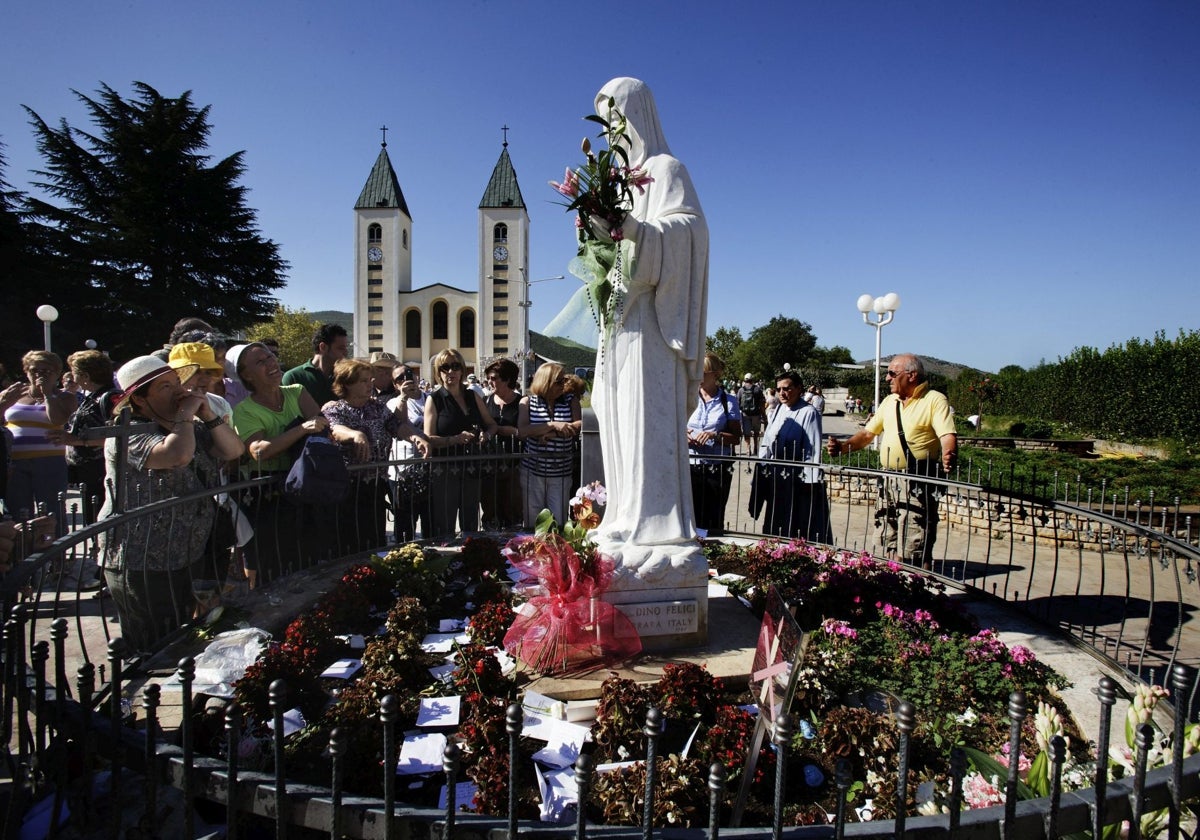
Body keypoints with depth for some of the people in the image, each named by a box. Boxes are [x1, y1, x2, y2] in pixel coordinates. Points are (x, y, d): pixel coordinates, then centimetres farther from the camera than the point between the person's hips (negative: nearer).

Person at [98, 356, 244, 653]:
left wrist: (208, 416, -6)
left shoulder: (190, 427, 12)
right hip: (142, 565, -8)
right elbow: (177, 454, -32)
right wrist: (186, 413, -17)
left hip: (184, 560, 8)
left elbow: (233, 450, 7)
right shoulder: (127, 435, -14)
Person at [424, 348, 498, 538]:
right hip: (444, 471, -4)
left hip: (471, 468, 4)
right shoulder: (434, 399, -2)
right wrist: (456, 439, -24)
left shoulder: (473, 396, 9)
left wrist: (486, 434, -5)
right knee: (444, 528, -2)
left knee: (471, 526, 15)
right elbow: (429, 438, -9)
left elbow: (491, 424, 18)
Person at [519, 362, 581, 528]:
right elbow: (523, 431, -13)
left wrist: (552, 434, -18)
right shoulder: (527, 401, 2)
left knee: (559, 523, 3)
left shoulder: (571, 402, 5)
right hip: (532, 472, 0)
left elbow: (580, 425, -11)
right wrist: (553, 425, -20)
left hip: (560, 474, 0)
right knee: (532, 523, 9)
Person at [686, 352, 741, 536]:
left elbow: (736, 437, 2)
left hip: (718, 468, -2)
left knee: (713, 521, 2)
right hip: (690, 466, 2)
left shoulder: (728, 402, 3)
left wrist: (715, 435, -15)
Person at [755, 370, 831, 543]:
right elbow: (766, 445, 13)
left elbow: (813, 450, -14)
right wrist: (760, 475, 11)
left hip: (798, 481, -7)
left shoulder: (809, 413, -11)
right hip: (776, 480, 7)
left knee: (800, 532, 0)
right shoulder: (777, 412, 10)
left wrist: (810, 483, -17)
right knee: (776, 527, 15)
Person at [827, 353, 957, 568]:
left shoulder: (934, 400, -6)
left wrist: (949, 455, -37)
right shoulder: (889, 401, 15)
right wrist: (843, 446, 4)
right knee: (891, 541, 13)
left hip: (918, 483, -7)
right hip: (889, 481, 7)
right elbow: (868, 433, 18)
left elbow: (948, 436, -17)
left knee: (915, 545, -9)